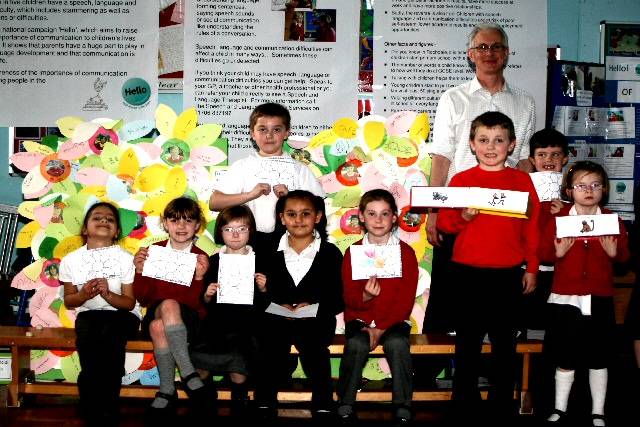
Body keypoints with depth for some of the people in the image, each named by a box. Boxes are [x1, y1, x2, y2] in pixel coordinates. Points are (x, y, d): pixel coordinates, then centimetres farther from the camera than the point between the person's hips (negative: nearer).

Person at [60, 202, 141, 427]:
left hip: (121, 314, -2)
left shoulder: (125, 259, -6)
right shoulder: (71, 260, 1)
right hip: (88, 314, 2)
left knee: (110, 334, -34)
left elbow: (129, 303, -4)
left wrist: (107, 294, -23)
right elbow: (68, 301, 8)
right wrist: (84, 295, -14)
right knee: (86, 337, -32)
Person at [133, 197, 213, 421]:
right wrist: (140, 271, -9)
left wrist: (199, 277, -19)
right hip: (155, 313, 2)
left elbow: (197, 304, -4)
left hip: (187, 319, -2)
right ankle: (190, 376, -27)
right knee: (168, 304, -34)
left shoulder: (201, 259, 1)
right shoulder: (153, 251, 7)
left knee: (159, 326, -36)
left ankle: (167, 392, -25)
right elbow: (143, 298, 8)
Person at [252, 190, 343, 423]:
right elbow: (262, 296, 7)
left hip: (315, 321, -1)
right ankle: (265, 404, -15)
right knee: (272, 341, -28)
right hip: (276, 319, 1)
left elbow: (339, 299, 3)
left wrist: (313, 305, -13)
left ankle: (323, 405, -18)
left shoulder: (331, 253, 7)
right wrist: (279, 305, -13)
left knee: (312, 342, -31)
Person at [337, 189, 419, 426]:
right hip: (360, 319, 1)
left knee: (397, 344, -32)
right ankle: (345, 407, -16)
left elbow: (406, 299, -3)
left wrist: (381, 328, -12)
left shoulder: (406, 252, 1)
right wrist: (365, 296, -25)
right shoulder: (352, 252, 3)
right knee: (357, 344, -31)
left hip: (394, 320, 0)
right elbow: (349, 298, 0)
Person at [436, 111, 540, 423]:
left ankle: (503, 404, 24)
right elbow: (443, 222, -1)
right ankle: (464, 403, 21)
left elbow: (532, 227, 5)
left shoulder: (522, 180, 4)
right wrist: (463, 216, -20)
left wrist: (531, 268, 5)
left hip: (509, 274, 1)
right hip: (469, 272, -1)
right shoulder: (461, 180, 1)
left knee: (505, 341, 11)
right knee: (468, 339, 8)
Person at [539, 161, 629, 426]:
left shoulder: (612, 220, 3)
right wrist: (557, 252, -22)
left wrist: (615, 252, -17)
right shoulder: (559, 218, -1)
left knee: (599, 358, 9)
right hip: (565, 298, -1)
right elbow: (543, 251, -1)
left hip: (600, 299, 1)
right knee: (564, 357, 9)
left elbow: (625, 255, 4)